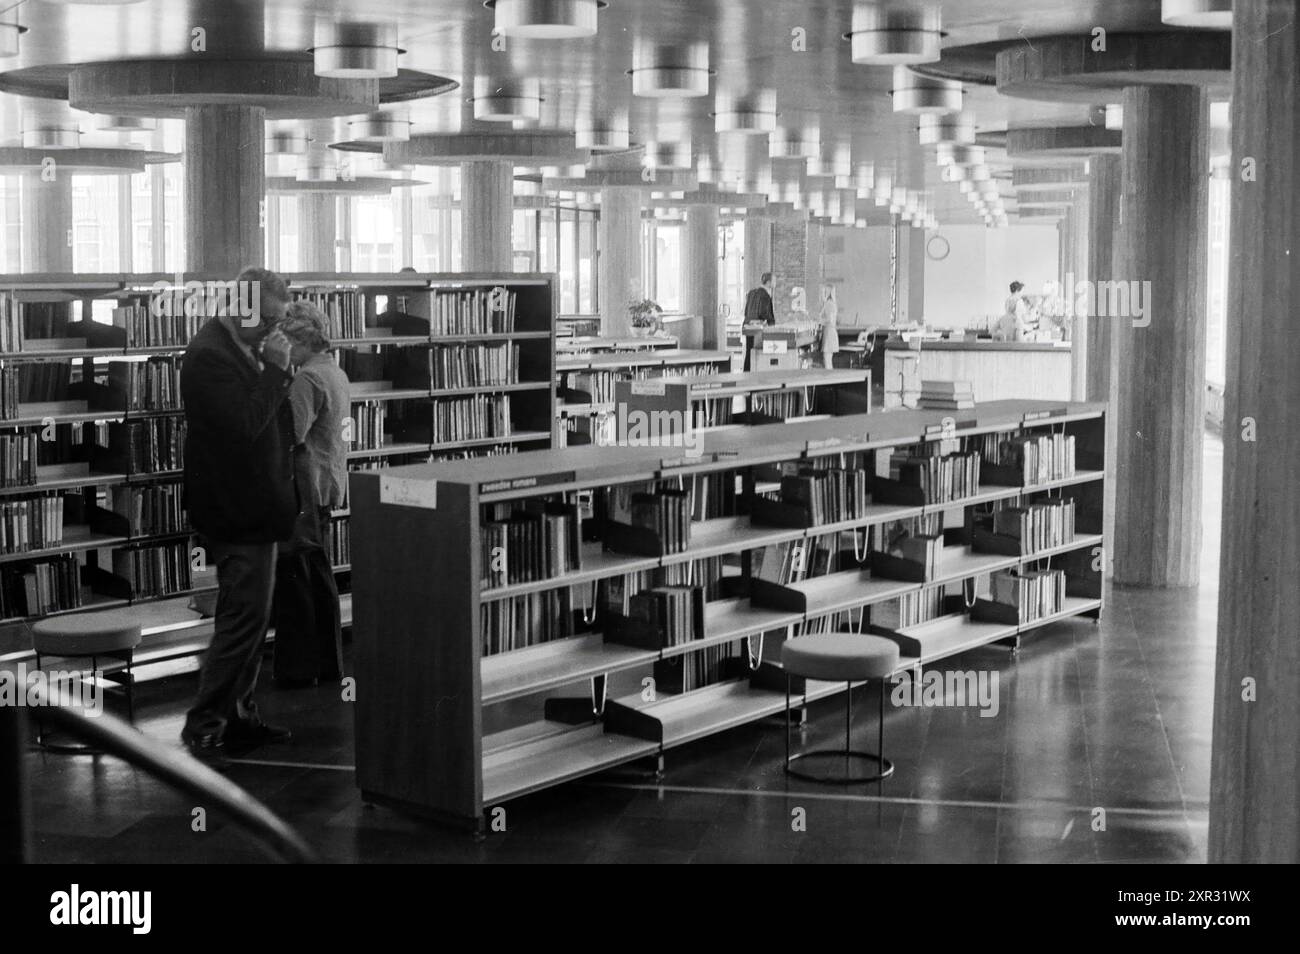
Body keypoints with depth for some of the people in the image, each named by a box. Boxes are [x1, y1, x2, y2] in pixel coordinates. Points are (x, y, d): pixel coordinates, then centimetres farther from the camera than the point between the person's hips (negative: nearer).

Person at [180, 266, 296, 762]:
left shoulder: (246, 350, 11)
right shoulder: (209, 355, -17)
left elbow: (269, 421, 17)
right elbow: (245, 424, -26)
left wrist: (277, 370, 1)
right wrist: (276, 370, -19)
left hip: (257, 507, 10)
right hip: (236, 513, -10)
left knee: (250, 617, 15)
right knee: (245, 616, -8)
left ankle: (238, 714, 24)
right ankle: (204, 725, 0)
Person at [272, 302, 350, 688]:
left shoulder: (307, 379, -17)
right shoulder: (336, 373, 14)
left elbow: (291, 435, -25)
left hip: (303, 488, -10)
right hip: (327, 487, 10)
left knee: (294, 579, -2)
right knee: (320, 576, 15)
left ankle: (298, 667, 3)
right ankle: (328, 663, 21)